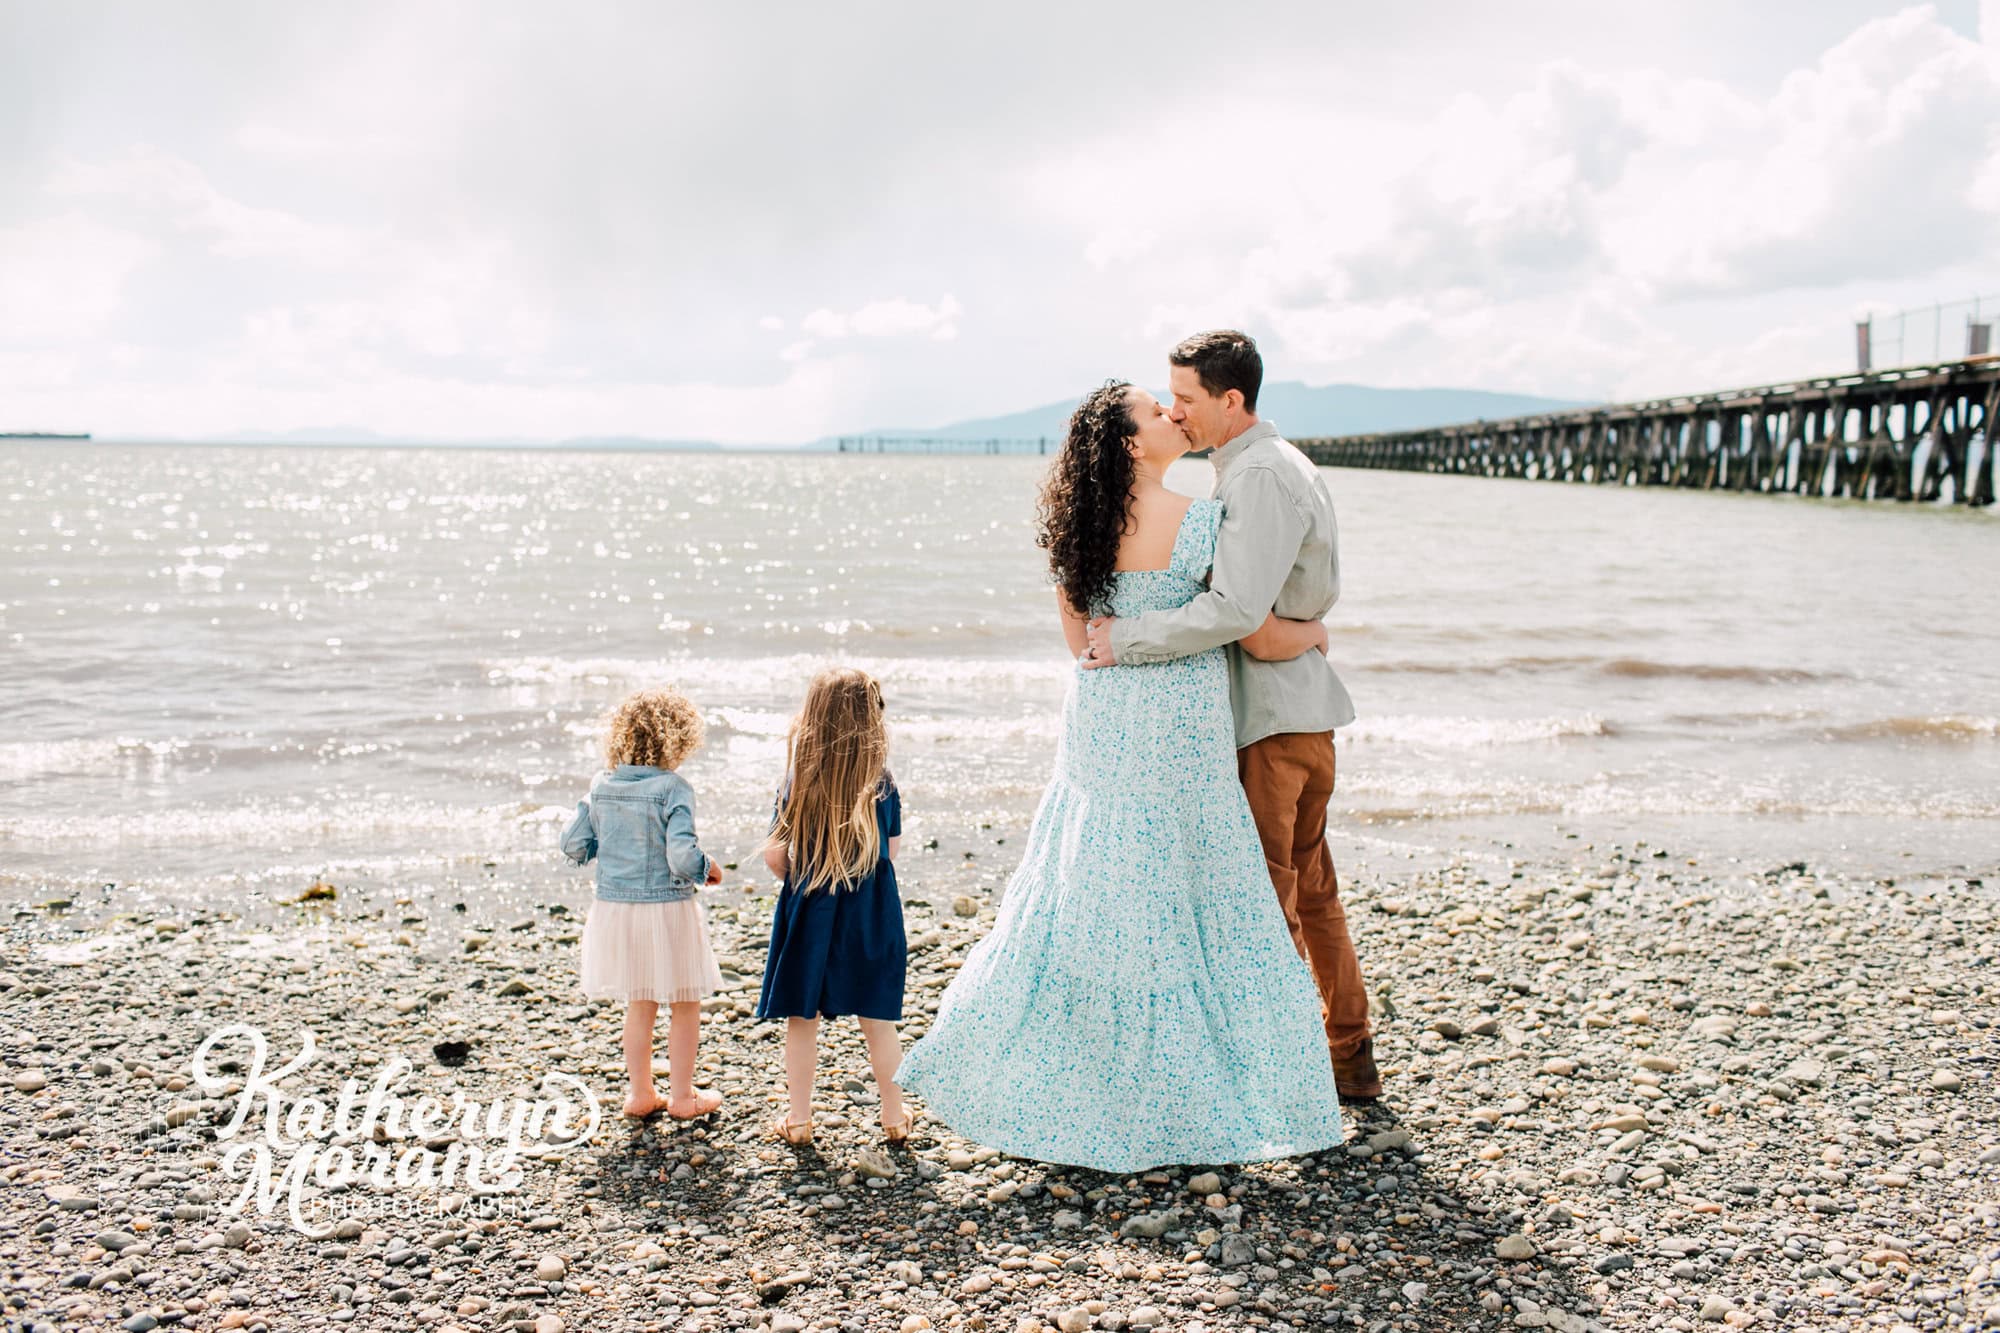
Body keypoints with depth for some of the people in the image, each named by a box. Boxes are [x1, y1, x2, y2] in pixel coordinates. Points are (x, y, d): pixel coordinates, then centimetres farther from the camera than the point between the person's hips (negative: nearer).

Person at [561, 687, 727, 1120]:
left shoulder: (601, 786, -1)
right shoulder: (673, 788, -17)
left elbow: (574, 845, 4)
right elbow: (682, 857, -24)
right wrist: (708, 868, -3)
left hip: (614, 907, 5)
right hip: (666, 907, -5)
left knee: (639, 1004, 21)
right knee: (684, 1005, 13)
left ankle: (640, 1092, 29)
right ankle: (682, 1095, 22)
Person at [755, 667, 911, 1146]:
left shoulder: (799, 784, -10)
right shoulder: (882, 784, -7)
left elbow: (773, 855, -7)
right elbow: (891, 854, -1)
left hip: (809, 910, -1)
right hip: (872, 912, 1)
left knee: (802, 1018, 12)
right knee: (877, 1020, 12)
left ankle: (799, 1119, 20)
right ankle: (894, 1116, 22)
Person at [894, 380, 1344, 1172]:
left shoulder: (1083, 527, 5)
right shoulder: (1202, 521, -14)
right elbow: (1262, 637, -10)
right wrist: (1313, 633, 10)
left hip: (1098, 723, 6)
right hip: (1176, 732, -6)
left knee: (1078, 897, 14)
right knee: (1195, 915, 6)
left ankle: (995, 1066, 19)